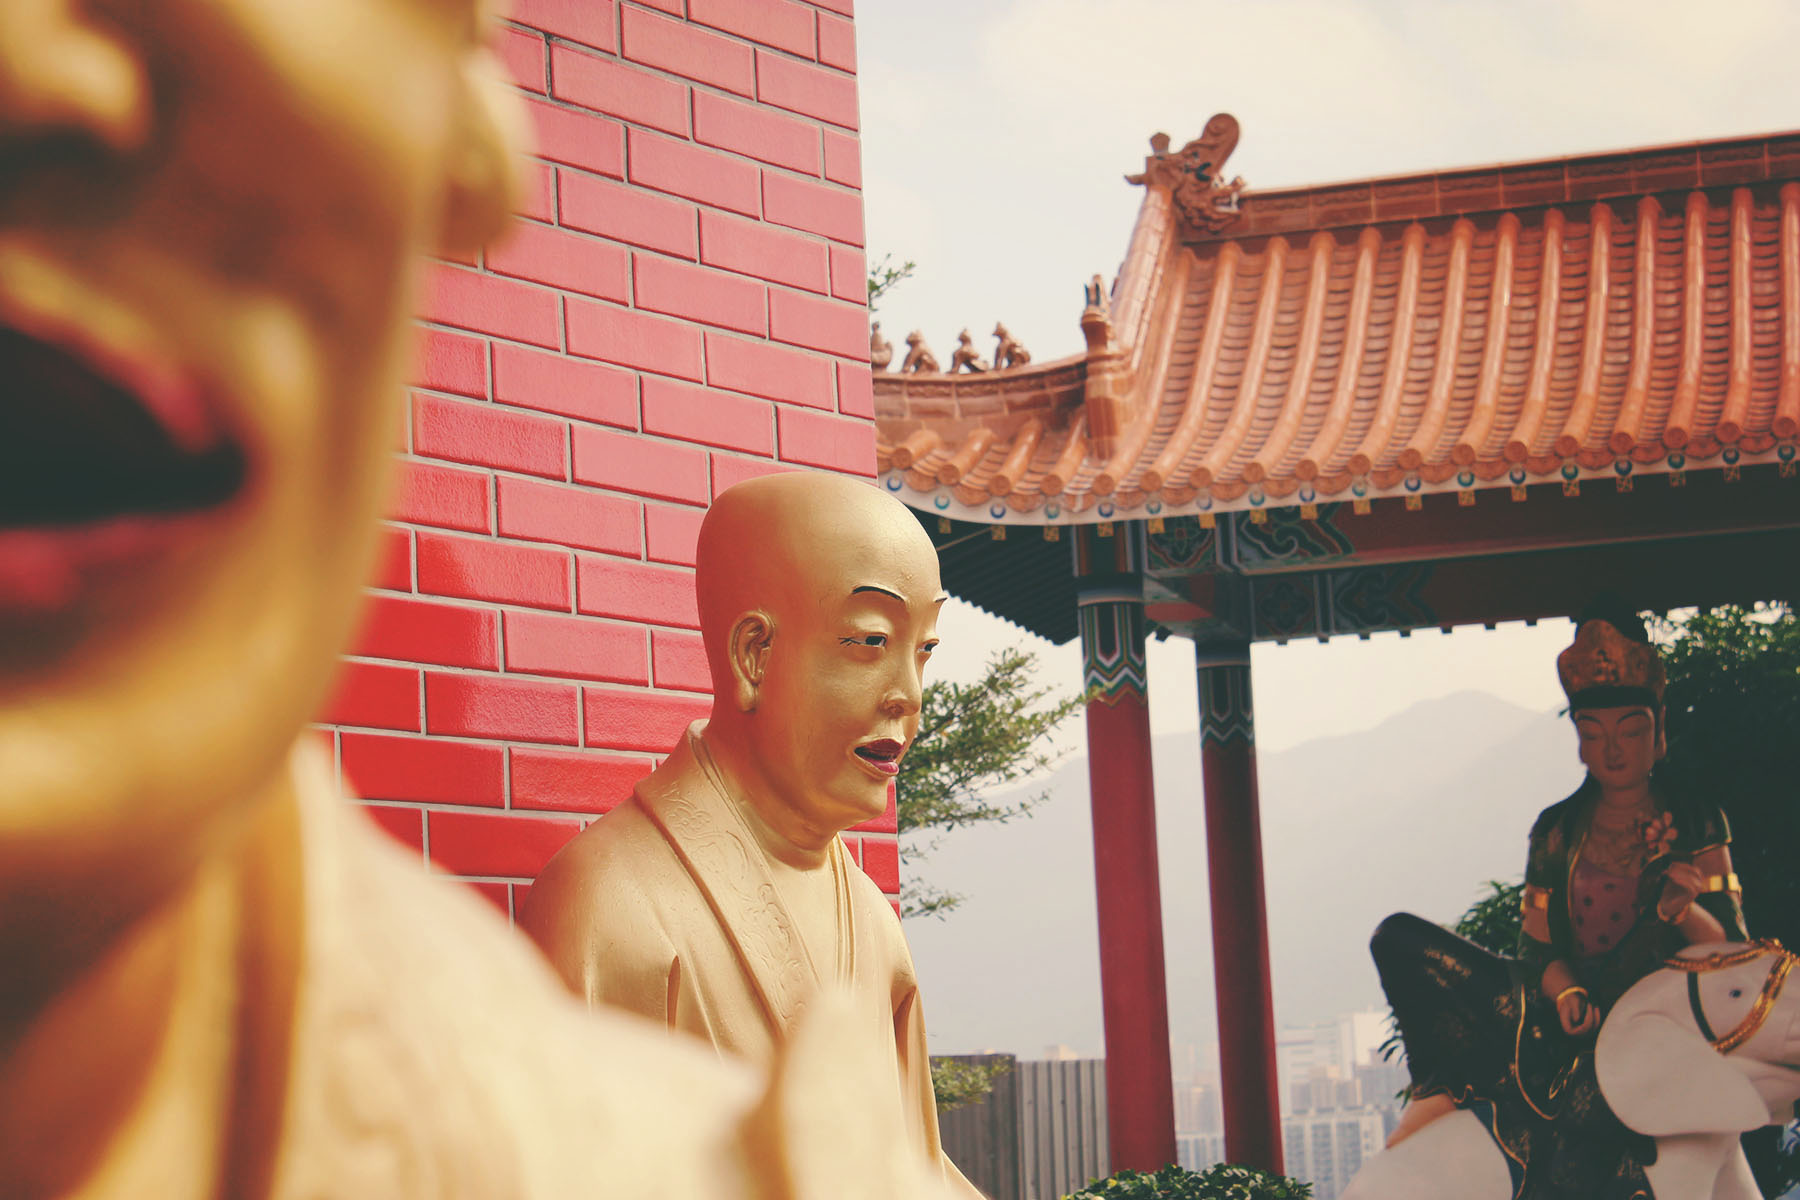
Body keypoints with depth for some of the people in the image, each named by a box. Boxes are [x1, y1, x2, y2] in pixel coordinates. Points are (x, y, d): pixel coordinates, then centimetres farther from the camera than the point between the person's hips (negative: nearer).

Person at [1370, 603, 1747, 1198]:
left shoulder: (1696, 825, 3)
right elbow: (1538, 946, 6)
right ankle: (1450, 1085, -19)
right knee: (1401, 940, -11)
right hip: (1564, 1010, 4)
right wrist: (1565, 992, -17)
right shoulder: (1557, 831, 11)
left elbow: (1733, 949, -3)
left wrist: (1681, 909, -26)